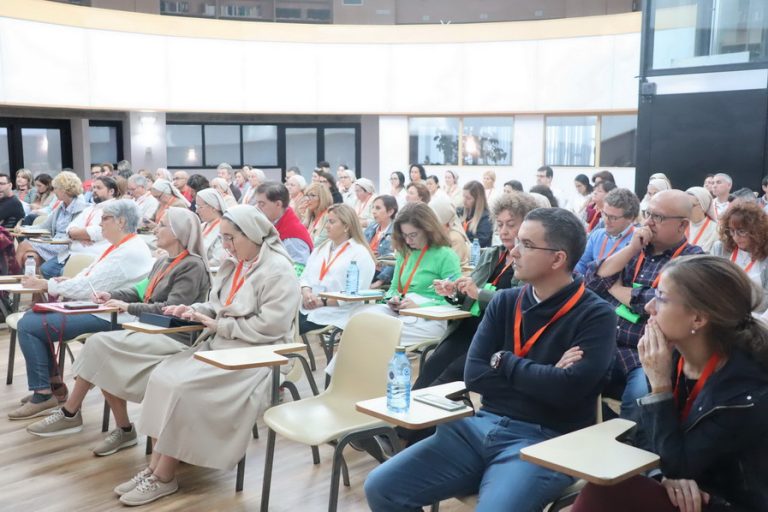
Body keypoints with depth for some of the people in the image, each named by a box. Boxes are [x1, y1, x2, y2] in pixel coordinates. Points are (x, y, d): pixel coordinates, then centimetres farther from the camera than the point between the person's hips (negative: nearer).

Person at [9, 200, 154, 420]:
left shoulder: (130, 252, -20)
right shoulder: (120, 246, 15)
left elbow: (88, 287, -22)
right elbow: (89, 274, 17)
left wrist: (46, 285, -13)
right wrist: (62, 283, -3)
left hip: (107, 318, -11)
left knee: (28, 326, -13)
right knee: (31, 316, 12)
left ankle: (43, 394, -2)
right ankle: (54, 383, 16)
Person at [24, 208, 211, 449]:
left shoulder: (193, 266, -13)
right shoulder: (163, 262, 17)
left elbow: (172, 310, -21)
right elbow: (142, 291, 23)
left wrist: (129, 308, -15)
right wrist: (112, 295, 6)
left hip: (173, 338, -9)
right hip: (151, 330, 9)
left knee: (100, 344, -19)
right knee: (105, 360, -12)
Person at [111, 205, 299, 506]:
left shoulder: (278, 270, -14)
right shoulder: (233, 264, 14)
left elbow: (270, 327, -22)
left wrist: (219, 326, -16)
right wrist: (194, 310, 1)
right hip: (220, 345, 9)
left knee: (183, 388, -22)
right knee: (163, 377, -11)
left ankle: (164, 477, -8)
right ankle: (155, 467, -7)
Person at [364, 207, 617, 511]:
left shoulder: (595, 315, -6)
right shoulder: (504, 302, 10)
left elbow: (567, 388, -20)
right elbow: (474, 375, 2)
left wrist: (504, 362, -6)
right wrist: (540, 378, -9)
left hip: (543, 441, -5)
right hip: (482, 425, 5)